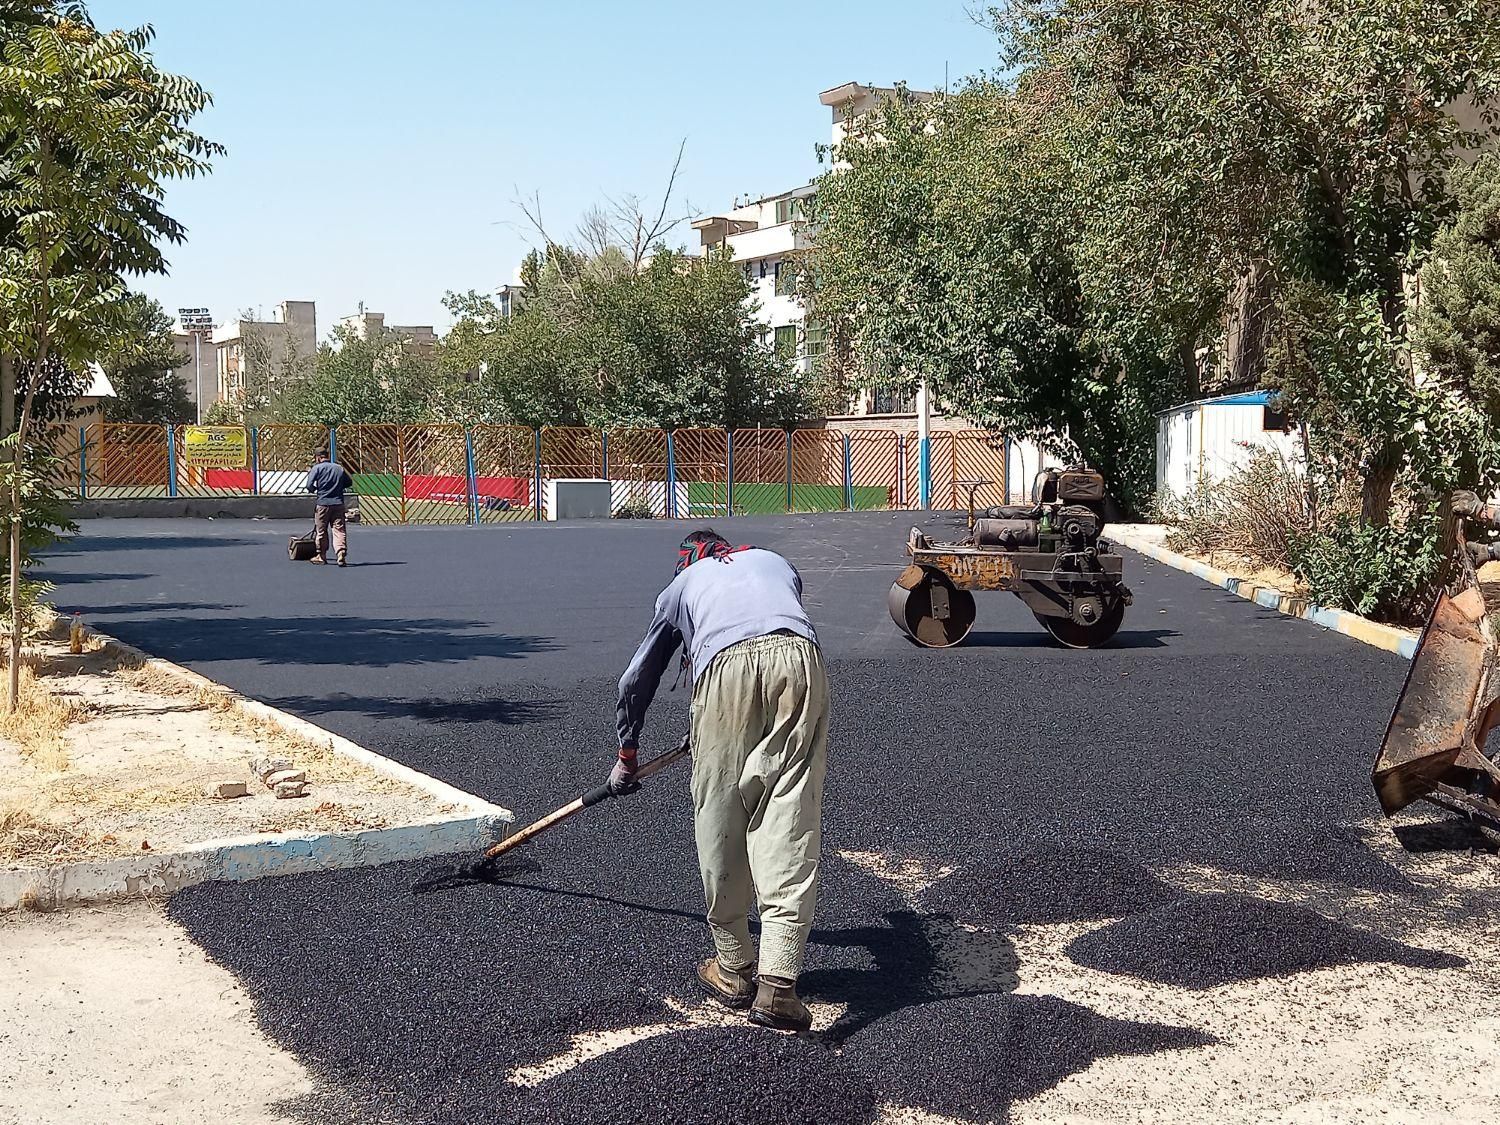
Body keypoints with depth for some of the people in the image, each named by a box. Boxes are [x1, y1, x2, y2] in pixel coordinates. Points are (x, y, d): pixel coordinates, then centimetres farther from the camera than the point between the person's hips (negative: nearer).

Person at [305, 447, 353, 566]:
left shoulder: (317, 468, -3)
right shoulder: (339, 468, 9)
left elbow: (310, 486, -10)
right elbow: (349, 482, 17)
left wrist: (314, 489, 11)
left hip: (323, 504, -3)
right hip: (338, 503, 3)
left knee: (321, 530, 12)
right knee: (339, 530, 0)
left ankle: (321, 556, 22)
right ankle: (341, 554, -16)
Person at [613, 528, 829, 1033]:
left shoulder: (681, 584, 34)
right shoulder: (776, 562, 39)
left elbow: (637, 680, 40)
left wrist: (626, 755, 54)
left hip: (728, 666, -1)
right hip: (801, 657, 2)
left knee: (721, 825, 10)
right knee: (790, 827, -1)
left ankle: (733, 970, 20)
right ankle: (777, 984, -7)